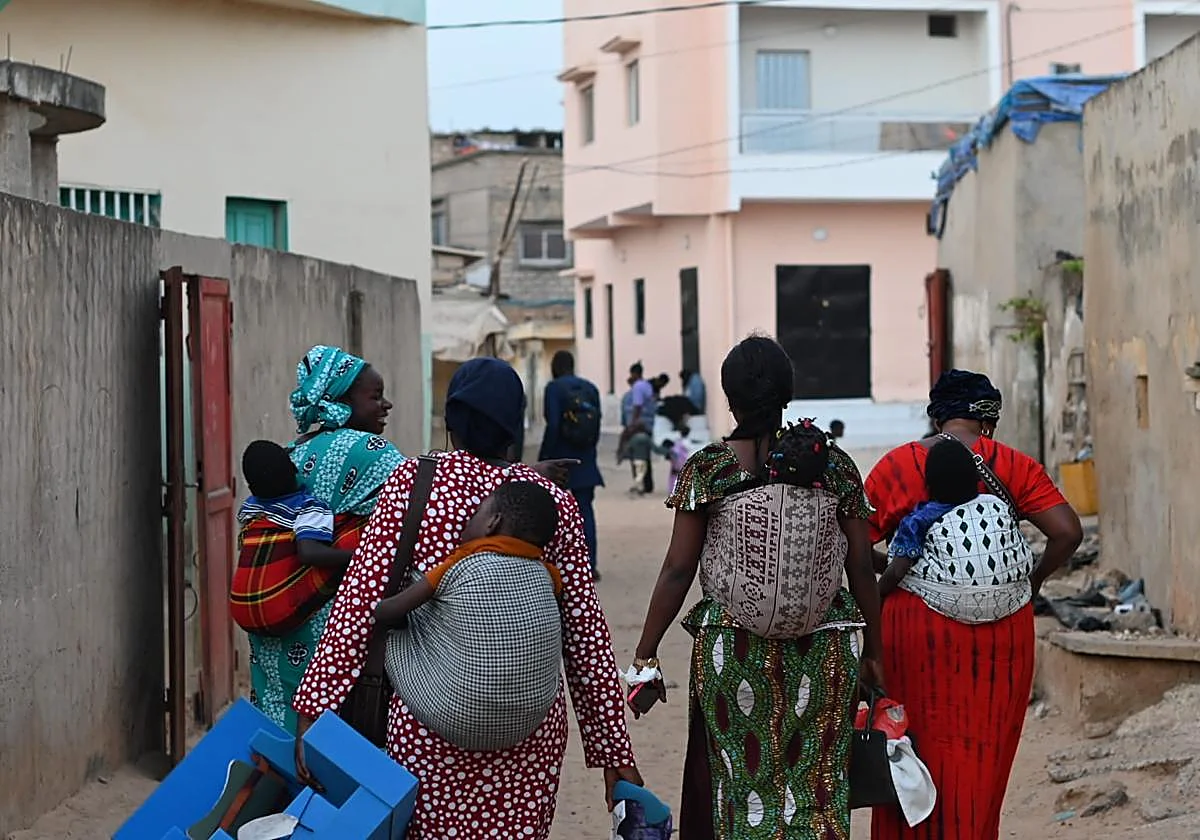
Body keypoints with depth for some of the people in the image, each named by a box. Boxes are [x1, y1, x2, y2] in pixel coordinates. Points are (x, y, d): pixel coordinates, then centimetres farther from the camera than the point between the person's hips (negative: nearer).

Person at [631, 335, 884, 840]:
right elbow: (861, 568, 2)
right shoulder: (834, 466, 0)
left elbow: (678, 570, -6)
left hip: (733, 648, -1)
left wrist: (645, 656, 0)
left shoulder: (707, 468, -5)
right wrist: (872, 653, 12)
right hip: (821, 649, 1)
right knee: (816, 788, 8)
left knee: (741, 787, 10)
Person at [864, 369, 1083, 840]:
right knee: (979, 758, 10)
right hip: (998, 632, 0)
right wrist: (1034, 580, 7)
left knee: (916, 751, 9)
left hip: (915, 625, 0)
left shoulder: (896, 466, 0)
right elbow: (1067, 532, -7)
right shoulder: (1012, 466, 0)